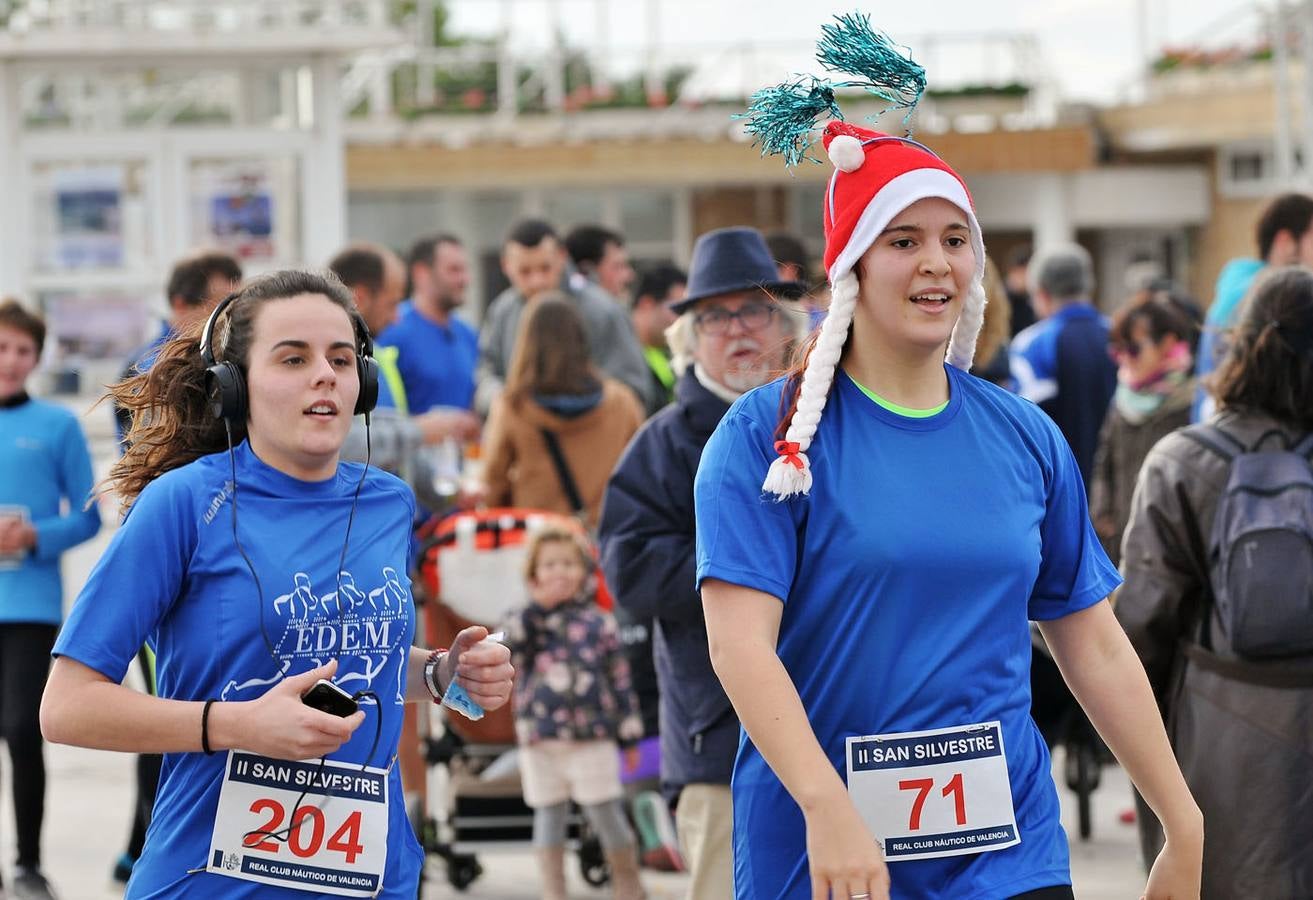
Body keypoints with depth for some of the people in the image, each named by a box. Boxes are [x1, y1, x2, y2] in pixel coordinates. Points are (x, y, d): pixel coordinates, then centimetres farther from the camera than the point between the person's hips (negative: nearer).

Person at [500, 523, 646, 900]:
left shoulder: (599, 623, 3)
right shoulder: (529, 621, 6)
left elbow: (620, 677, 5)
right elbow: (505, 646, -14)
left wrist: (630, 727, 2)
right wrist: (537, 608, -17)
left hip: (593, 739, -1)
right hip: (540, 740, 2)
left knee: (606, 813, 2)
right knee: (549, 815, 7)